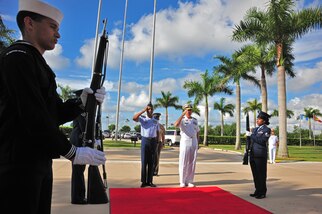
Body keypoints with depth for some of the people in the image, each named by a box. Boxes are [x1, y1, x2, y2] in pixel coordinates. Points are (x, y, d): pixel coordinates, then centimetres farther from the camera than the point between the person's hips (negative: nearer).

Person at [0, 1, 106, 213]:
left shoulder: (38, 64, 16)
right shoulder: (17, 57, -12)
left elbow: (55, 114, 12)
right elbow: (33, 116, -21)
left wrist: (82, 102, -6)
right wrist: (72, 152, -17)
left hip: (39, 161, 9)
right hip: (18, 163, -9)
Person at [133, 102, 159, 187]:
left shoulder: (156, 121, 12)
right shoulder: (143, 118, 2)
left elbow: (157, 132, 14)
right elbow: (134, 118, -18)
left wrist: (157, 142, 6)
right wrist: (143, 110, -12)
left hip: (153, 141, 3)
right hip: (145, 140, -3)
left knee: (151, 162, 6)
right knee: (144, 162, -1)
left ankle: (149, 181, 13)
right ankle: (143, 181, 7)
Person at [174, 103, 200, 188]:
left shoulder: (195, 120, 12)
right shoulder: (182, 120, -3)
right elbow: (176, 124, -26)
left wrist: (197, 143, 11)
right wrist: (183, 114, -25)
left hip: (194, 143, 4)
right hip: (185, 143, -4)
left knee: (192, 163, 6)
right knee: (183, 163, -1)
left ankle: (189, 181, 15)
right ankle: (182, 181, 9)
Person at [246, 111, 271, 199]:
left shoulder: (267, 130, -5)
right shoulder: (255, 129, 16)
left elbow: (262, 141, -18)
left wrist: (251, 135, -15)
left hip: (260, 155, -7)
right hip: (253, 155, 7)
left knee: (261, 174, 0)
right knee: (255, 174, 12)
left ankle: (262, 193, 10)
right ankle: (257, 191, 22)